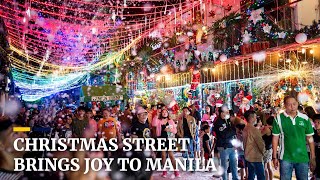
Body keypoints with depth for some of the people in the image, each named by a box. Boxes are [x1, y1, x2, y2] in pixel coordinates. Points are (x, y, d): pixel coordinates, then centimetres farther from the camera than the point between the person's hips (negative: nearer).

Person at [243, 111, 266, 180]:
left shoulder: (245, 129, 5)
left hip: (248, 156, 8)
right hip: (256, 157, -8)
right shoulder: (254, 129, -20)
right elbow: (260, 143, -17)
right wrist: (263, 152, 0)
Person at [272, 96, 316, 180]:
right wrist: (274, 157, -4)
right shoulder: (279, 119, -5)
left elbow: (310, 138, 6)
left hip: (303, 158, 2)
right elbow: (275, 138, -2)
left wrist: (313, 157, 4)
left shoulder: (305, 118, 1)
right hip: (285, 158, -2)